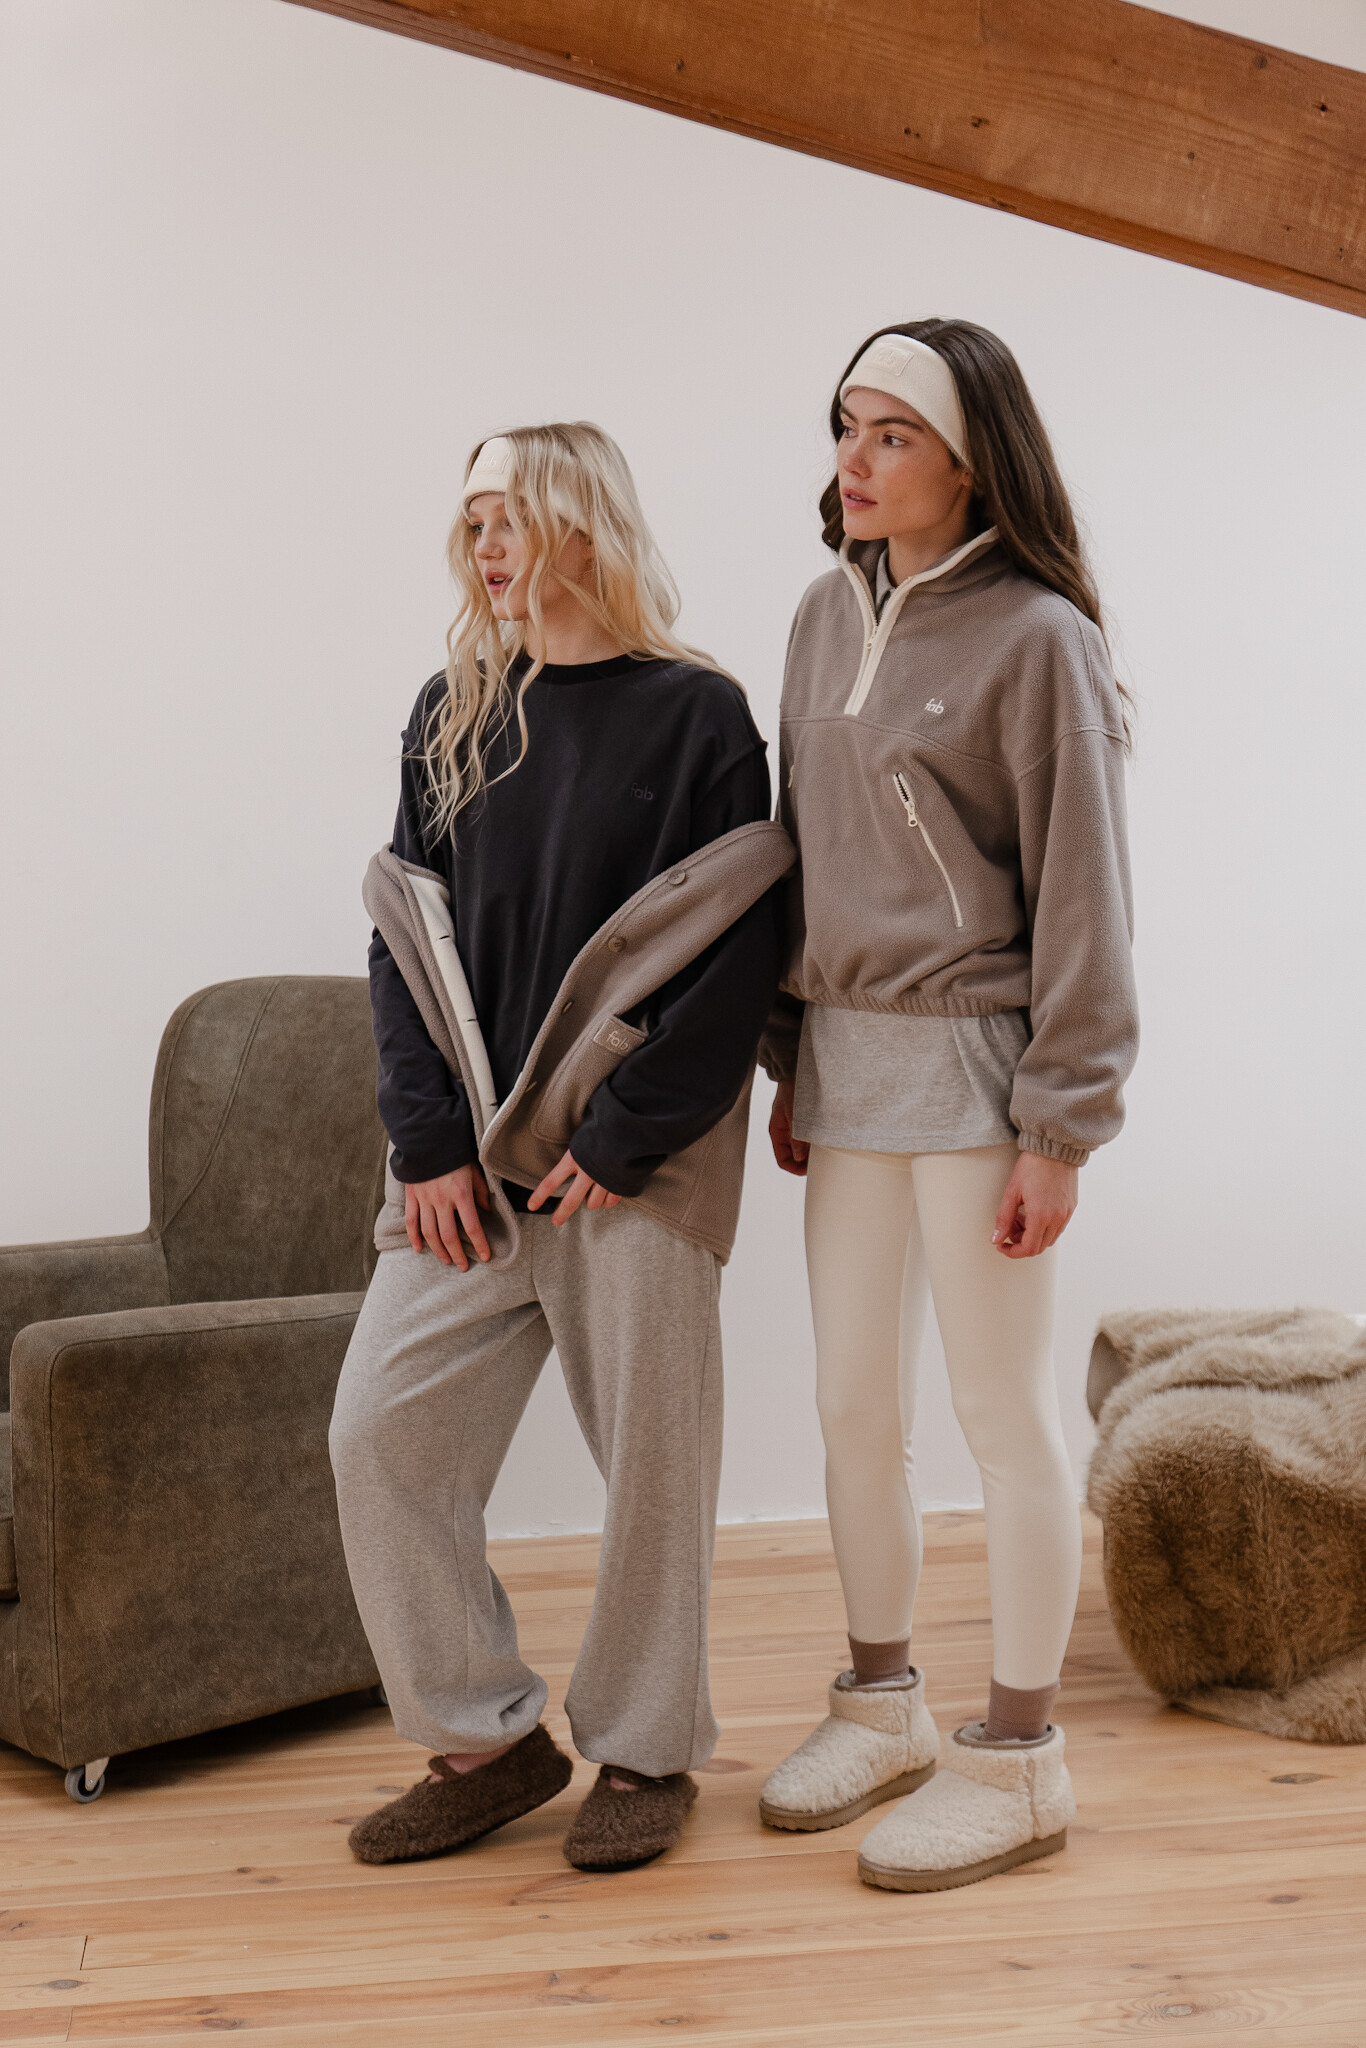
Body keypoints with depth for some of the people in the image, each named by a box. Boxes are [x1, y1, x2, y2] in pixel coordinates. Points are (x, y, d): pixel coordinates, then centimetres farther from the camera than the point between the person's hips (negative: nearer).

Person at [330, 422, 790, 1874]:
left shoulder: (694, 714, -3)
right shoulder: (453, 714, 10)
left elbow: (739, 949, -9)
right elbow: (405, 932, 8)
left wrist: (624, 1139, -13)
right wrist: (428, 1137, -3)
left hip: (636, 1158, -4)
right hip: (467, 1159, 5)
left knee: (651, 1452, 3)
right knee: (379, 1431, 1)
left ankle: (645, 1752, 23)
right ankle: (483, 1739, 17)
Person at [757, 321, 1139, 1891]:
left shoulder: (1034, 639, -10)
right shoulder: (827, 615, 10)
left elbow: (1079, 894, -11)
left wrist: (1060, 1128, -13)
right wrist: (791, 1059, 12)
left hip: (971, 1057, -7)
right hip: (849, 1055, 7)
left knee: (1000, 1407, 3)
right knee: (853, 1403, 13)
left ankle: (1016, 1760, 17)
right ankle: (880, 1709, 30)